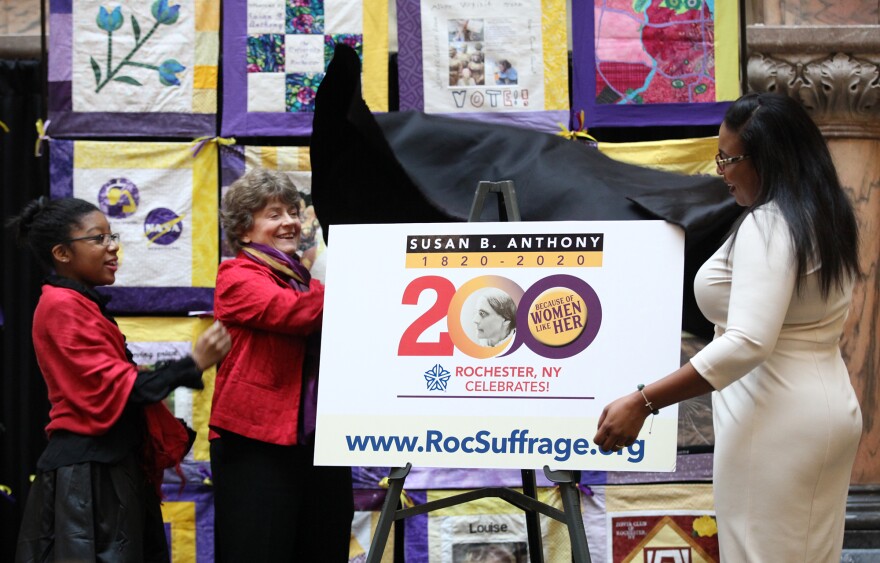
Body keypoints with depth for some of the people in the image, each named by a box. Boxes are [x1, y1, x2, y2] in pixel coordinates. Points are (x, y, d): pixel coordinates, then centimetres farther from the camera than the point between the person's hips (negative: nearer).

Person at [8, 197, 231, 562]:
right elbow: (114, 389, -19)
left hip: (109, 466, 10)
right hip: (86, 476, -10)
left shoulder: (83, 304, 17)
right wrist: (192, 365, -21)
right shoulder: (62, 306, -13)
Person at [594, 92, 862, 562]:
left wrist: (642, 403, -33)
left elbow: (747, 343, -30)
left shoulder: (767, 226, -19)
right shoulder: (827, 218, 11)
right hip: (830, 409, 10)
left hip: (776, 422, -10)